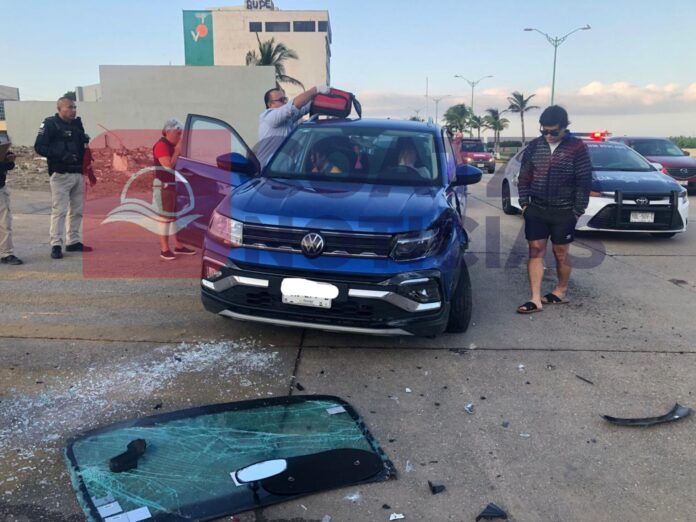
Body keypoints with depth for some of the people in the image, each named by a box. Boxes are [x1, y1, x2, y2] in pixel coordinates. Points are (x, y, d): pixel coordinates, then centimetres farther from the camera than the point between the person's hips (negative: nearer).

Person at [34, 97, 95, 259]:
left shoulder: (77, 124, 15)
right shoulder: (50, 124, -5)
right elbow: (39, 147, -11)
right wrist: (61, 155, -22)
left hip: (78, 173, 6)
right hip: (61, 174, -6)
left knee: (77, 210, 10)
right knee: (59, 210, -7)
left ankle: (73, 241, 20)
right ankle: (56, 245, -2)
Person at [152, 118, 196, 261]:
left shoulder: (172, 145, 13)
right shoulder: (161, 145, -14)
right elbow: (168, 166, -23)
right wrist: (177, 151, -17)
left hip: (174, 184, 9)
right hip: (165, 185, -9)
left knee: (175, 215, 12)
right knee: (166, 216, -6)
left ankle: (178, 246, 20)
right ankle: (164, 249, -2)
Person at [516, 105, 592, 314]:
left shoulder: (577, 148, -6)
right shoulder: (534, 146, 3)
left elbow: (584, 181, -5)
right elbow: (524, 177, 8)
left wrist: (578, 210, -6)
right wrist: (524, 203, 2)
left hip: (564, 212, -3)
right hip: (536, 209, 3)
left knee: (561, 253, 9)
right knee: (536, 251, -1)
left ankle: (560, 292, 27)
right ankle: (536, 299, 1)